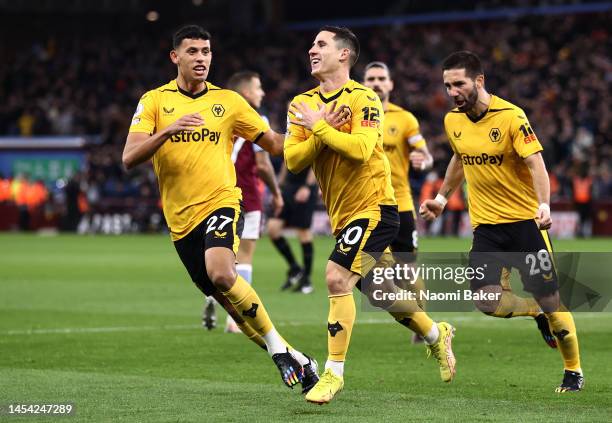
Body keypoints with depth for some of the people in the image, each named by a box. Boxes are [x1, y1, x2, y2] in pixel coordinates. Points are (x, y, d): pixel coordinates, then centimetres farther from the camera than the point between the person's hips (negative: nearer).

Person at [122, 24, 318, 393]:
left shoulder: (228, 101, 6)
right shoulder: (155, 101, 3)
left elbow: (272, 142, 11)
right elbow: (129, 158, -8)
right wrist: (168, 130, -24)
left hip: (221, 202, -2)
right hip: (181, 220, 2)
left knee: (222, 273, -30)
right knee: (232, 302, 6)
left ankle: (278, 347, -16)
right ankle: (294, 360, 21)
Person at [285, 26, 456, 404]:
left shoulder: (363, 99, -13)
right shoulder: (304, 104, 6)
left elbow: (360, 149, -28)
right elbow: (293, 161, -3)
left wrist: (319, 127, -21)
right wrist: (322, 131, -16)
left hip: (373, 207, -8)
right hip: (343, 214, 8)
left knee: (337, 278, -19)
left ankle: (334, 373, -12)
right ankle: (436, 334, 39)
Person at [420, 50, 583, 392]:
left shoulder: (510, 116, -15)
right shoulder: (452, 120, 3)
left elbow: (535, 162, -20)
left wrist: (544, 204, -34)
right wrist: (442, 198, 26)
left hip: (524, 220, -5)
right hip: (485, 224, 5)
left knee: (549, 300, -2)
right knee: (487, 300, -12)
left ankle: (574, 372, 18)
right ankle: (539, 312, 20)